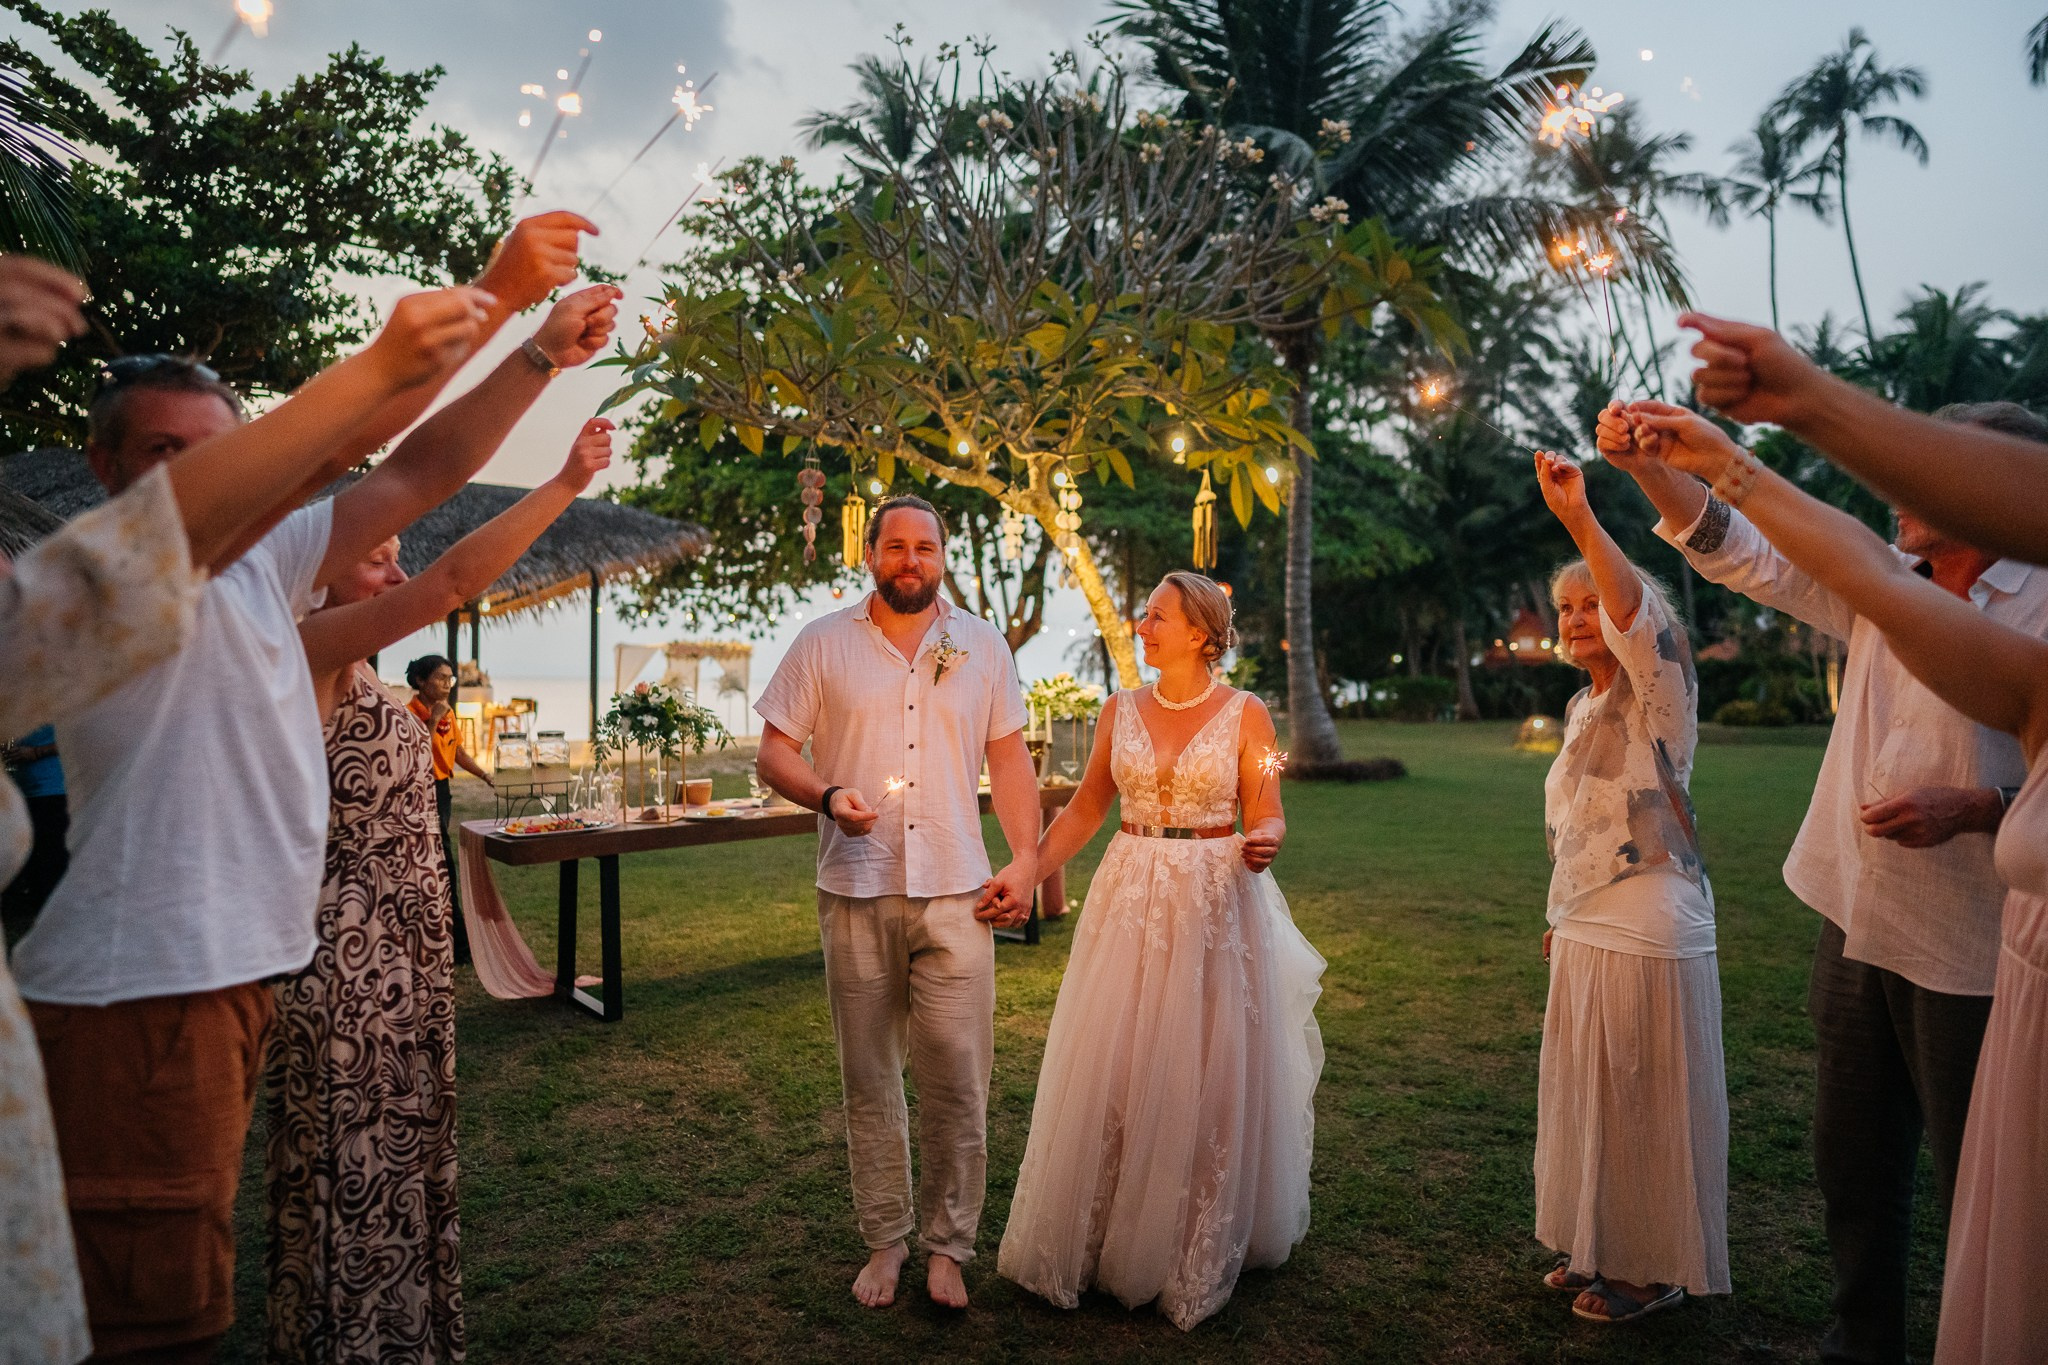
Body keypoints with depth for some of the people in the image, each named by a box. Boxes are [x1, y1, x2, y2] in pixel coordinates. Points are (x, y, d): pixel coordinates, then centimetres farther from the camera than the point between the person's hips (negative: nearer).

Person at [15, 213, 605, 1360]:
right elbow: (318, 448, -23)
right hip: (139, 989, -8)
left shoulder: (258, 564, 12)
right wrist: (492, 298, -22)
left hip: (235, 965, 9)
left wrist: (540, 349, 3)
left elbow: (420, 471, 9)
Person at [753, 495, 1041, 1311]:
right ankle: (885, 1240, 26)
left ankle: (947, 1244, 17)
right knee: (868, 1079, 10)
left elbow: (1009, 760, 11)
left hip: (957, 894, 0)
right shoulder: (823, 644, 5)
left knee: (957, 1079, 0)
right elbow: (774, 754, 4)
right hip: (855, 892, 0)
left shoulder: (983, 646, 9)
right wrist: (827, 796, -16)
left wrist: (1026, 858, 1)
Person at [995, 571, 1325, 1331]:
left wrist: (1262, 845, -25)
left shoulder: (1246, 714, -3)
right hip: (1128, 900, 3)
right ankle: (1103, 1240, 25)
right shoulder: (1120, 711, 5)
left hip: (1217, 904, -2)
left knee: (1205, 1076, 6)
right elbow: (1084, 811, 9)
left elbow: (1267, 817, -3)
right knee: (1111, 1073, 6)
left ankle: (1197, 1258, 26)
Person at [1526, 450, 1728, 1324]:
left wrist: (1578, 519, -43)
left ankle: (1654, 1268, 21)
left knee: (1643, 1103, 3)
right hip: (1586, 929, 9)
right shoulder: (1584, 708, 13)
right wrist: (1561, 920, 19)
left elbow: (1636, 613, -34)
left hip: (1648, 931, -8)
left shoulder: (1657, 694, -11)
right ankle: (1600, 1247, 33)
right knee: (1589, 1094, 17)